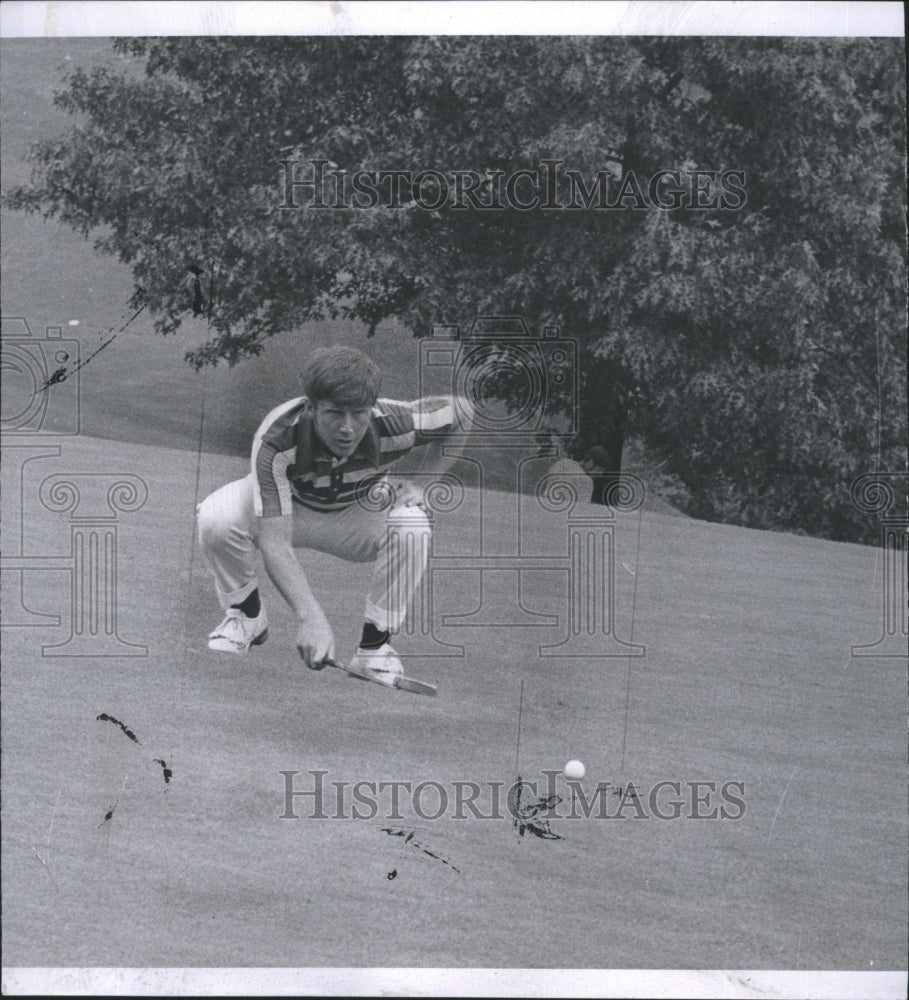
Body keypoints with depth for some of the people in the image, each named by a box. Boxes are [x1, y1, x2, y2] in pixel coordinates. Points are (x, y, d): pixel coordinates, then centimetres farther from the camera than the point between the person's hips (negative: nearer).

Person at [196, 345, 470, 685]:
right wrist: (311, 618, -53)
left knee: (411, 527, -31)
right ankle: (246, 614, 0)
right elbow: (274, 541, -42)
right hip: (290, 507, -1)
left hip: (360, 513, 1)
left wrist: (415, 485, -15)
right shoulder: (276, 441, -38)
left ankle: (374, 645, -12)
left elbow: (459, 413, -10)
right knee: (217, 519, -30)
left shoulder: (396, 424, -33)